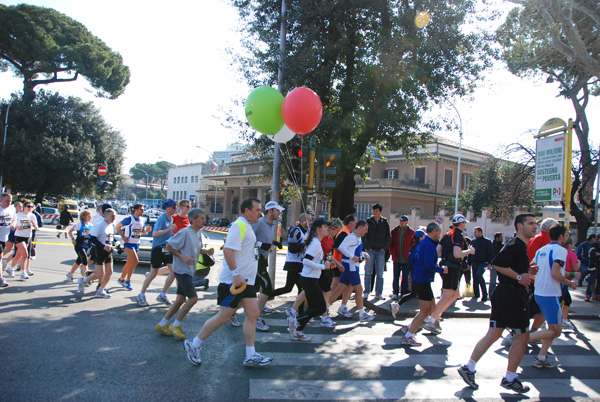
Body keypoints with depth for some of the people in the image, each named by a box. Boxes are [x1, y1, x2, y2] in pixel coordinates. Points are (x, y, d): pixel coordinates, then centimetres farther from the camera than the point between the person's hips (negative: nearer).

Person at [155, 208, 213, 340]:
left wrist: (207, 251, 2)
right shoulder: (185, 232, -18)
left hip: (189, 271, 9)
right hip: (182, 270, -9)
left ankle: (162, 325, 24)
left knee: (181, 300, 12)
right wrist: (183, 257, -22)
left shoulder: (198, 234, 9)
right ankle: (175, 326, 7)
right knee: (193, 298, -9)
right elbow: (169, 246, -14)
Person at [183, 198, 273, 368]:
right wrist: (236, 274, -26)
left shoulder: (247, 226, 17)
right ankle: (194, 344, 14)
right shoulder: (239, 225, -15)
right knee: (224, 316, -3)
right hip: (233, 281, -10)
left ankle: (250, 356, 11)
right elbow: (227, 250, -25)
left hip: (246, 280, 10)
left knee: (253, 314, 5)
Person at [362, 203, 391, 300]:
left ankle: (378, 293, 11)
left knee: (380, 274, 4)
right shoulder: (368, 221, 1)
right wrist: (368, 247, -8)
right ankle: (366, 292, 9)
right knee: (368, 273, 1)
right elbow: (364, 236, 0)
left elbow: (388, 237, 9)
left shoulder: (384, 222, 6)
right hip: (370, 250, -1)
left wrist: (384, 248, -1)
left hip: (381, 251, 1)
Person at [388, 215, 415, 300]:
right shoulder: (394, 231, 3)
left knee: (405, 277, 6)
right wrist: (393, 253, 2)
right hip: (396, 258, 1)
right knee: (396, 276, 6)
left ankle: (404, 293, 16)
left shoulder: (411, 232, -1)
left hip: (406, 259, -1)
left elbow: (414, 244, 5)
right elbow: (390, 243, 8)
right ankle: (395, 293, 13)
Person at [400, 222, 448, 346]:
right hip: (423, 281, -10)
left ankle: (408, 328, 20)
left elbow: (412, 260, 20)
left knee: (432, 307, 18)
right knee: (424, 311, 0)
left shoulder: (421, 243, 13)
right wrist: (442, 269, -11)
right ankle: (407, 337, 4)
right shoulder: (430, 245, -17)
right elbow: (429, 265, -26)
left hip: (417, 279, 10)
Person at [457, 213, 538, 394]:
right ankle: (509, 378, 15)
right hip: (512, 295, -10)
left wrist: (526, 270, 13)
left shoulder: (519, 245, 17)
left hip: (503, 294, 10)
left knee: (493, 334, 10)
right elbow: (497, 263, -26)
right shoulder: (516, 245, -16)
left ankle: (468, 368, 12)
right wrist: (519, 276, -21)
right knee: (522, 336, 3)